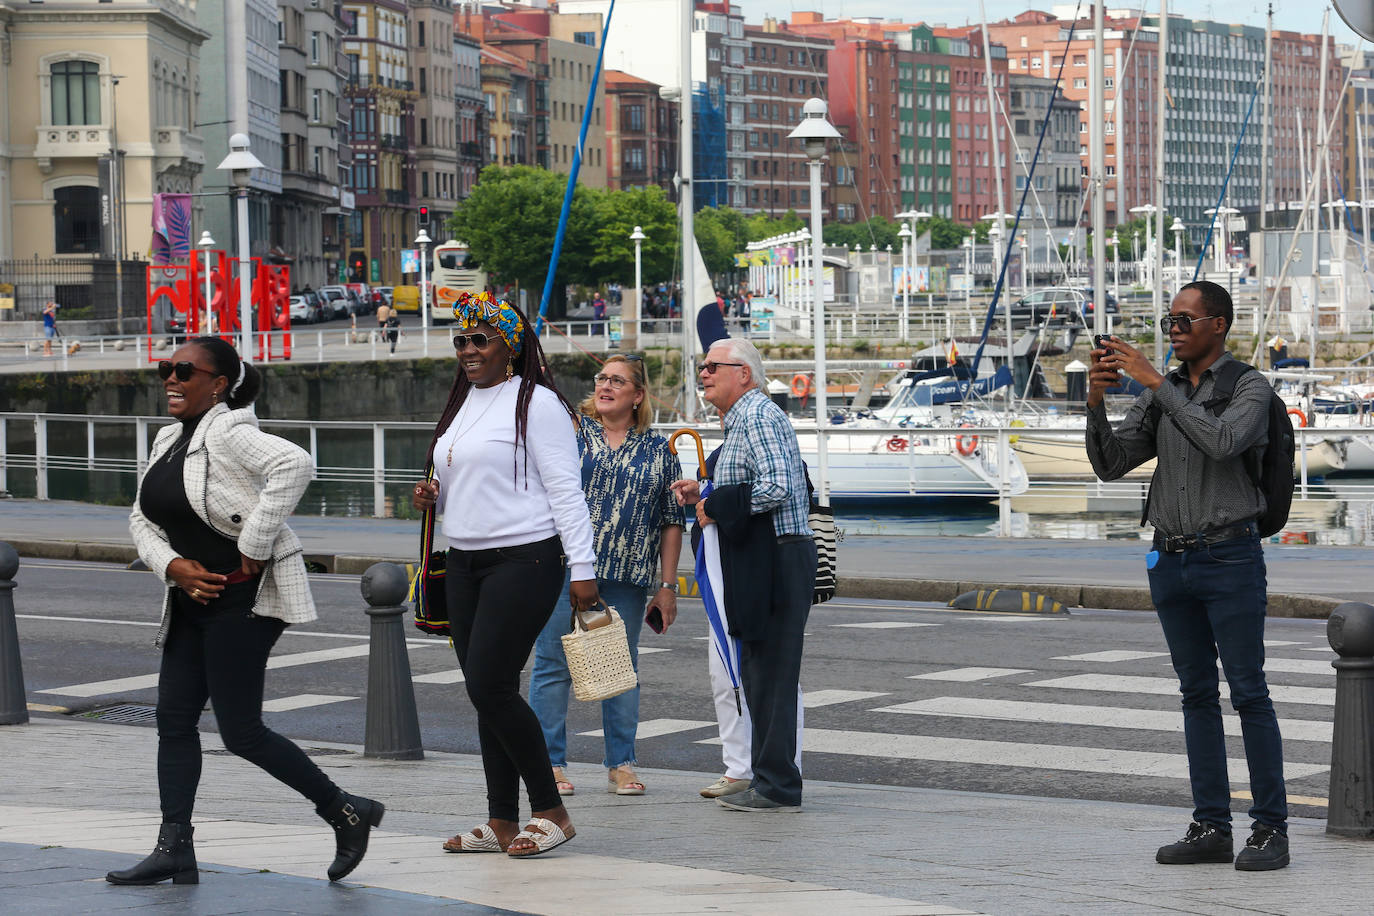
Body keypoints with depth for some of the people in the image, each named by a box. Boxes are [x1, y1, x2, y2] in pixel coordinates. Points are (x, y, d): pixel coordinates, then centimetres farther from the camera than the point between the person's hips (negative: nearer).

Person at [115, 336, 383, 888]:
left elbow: (293, 465, -33)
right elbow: (142, 520, 17)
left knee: (241, 730, -8)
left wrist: (254, 547, -27)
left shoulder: (228, 433, -15)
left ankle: (346, 813, 5)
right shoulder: (169, 440, 12)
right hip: (193, 598, 9)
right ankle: (174, 849, 9)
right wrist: (173, 566, -4)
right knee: (173, 717, 6)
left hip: (244, 598, -9)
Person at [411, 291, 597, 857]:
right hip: (465, 564, 8)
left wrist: (582, 567, -18)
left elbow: (565, 489, -13)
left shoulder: (536, 403, -8)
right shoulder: (462, 405, 17)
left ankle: (551, 814, -2)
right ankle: (501, 823, 12)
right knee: (485, 692, 7)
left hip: (523, 561, -8)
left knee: (491, 687, -12)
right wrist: (433, 497, 6)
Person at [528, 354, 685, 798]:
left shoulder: (659, 450, 10)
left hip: (627, 577, 2)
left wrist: (667, 585, 7)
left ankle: (621, 765, 14)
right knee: (554, 664, -1)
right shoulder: (569, 429, 5)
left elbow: (671, 521, 11)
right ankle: (550, 764, 6)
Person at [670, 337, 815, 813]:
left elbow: (777, 487, -24)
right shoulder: (743, 419, 21)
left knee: (770, 675, -7)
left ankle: (777, 787, -5)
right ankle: (769, 778, 17)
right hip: (763, 564, 11)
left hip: (776, 560, -11)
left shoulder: (758, 416, -12)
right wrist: (706, 498, 12)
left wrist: (717, 505, -13)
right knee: (758, 674, 13)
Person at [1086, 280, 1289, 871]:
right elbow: (1110, 463, 4)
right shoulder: (1161, 395, 12)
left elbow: (1223, 443, -25)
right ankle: (1211, 828, 10)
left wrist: (1155, 382, -24)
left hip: (1230, 559, -6)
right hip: (1170, 561, 6)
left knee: (1249, 693, -5)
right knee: (1197, 693, 7)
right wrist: (1096, 401, -13)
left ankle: (1271, 830, -1)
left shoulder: (1250, 388, -5)